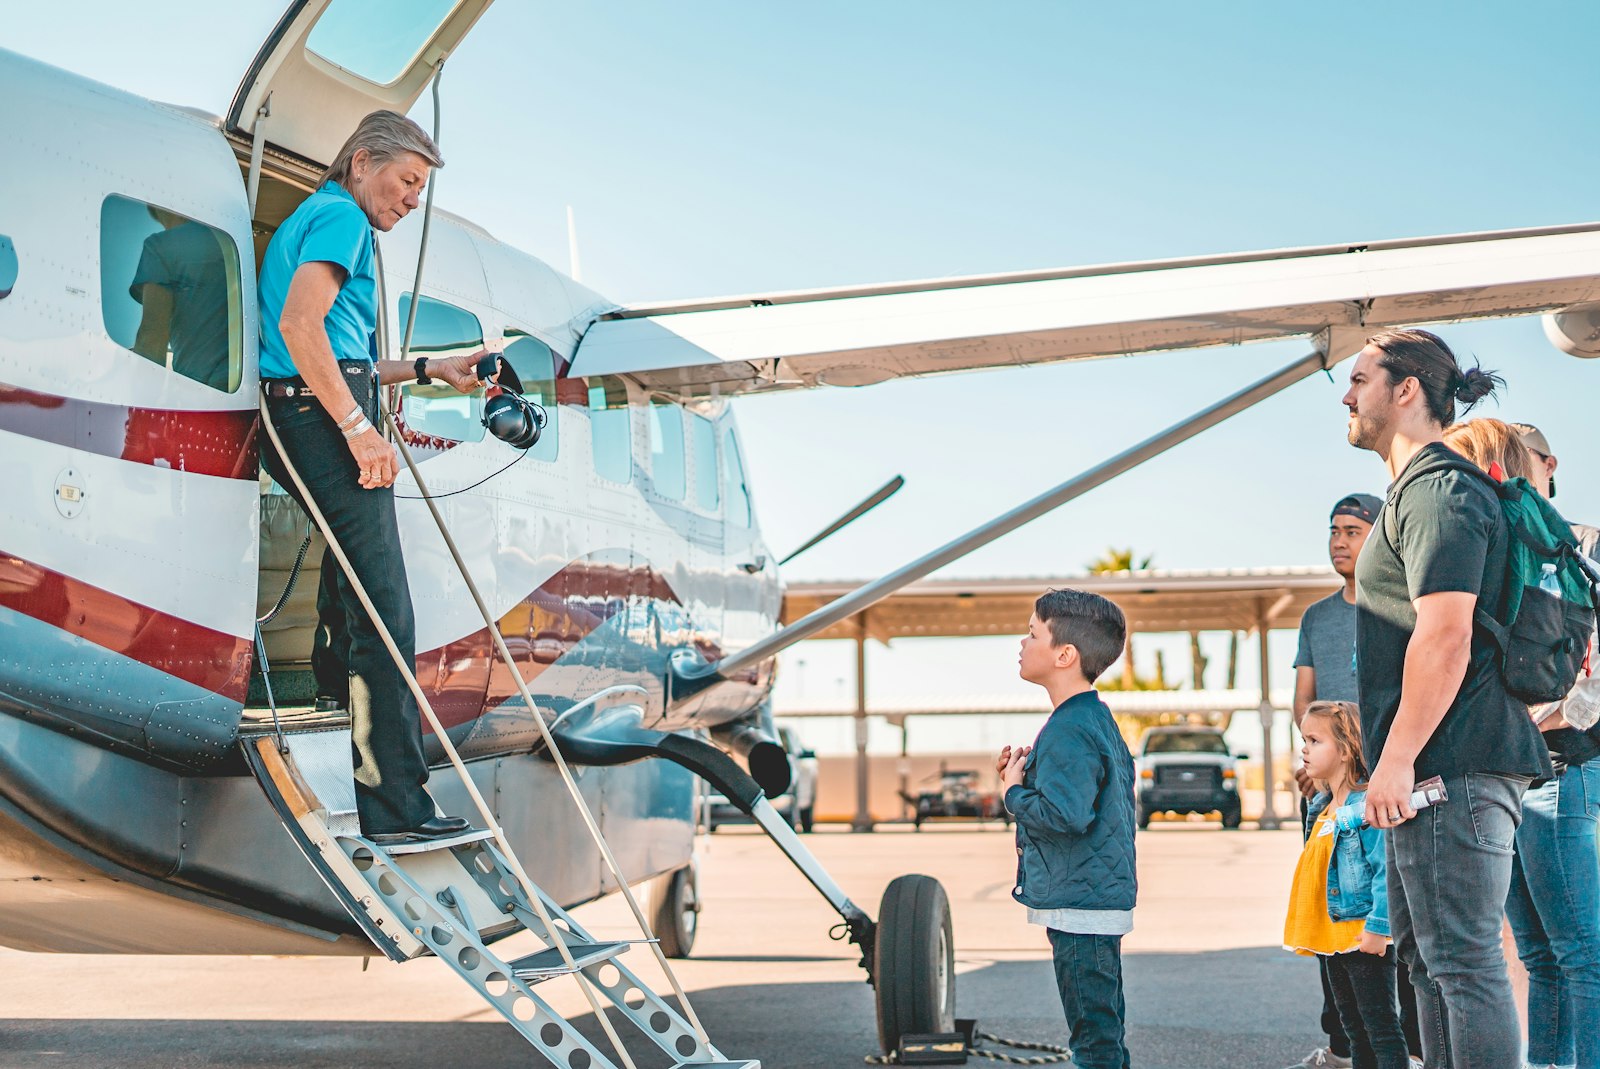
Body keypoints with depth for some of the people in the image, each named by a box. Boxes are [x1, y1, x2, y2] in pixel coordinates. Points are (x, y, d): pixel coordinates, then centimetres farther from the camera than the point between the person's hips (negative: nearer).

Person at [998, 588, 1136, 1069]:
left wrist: (1014, 793, -12)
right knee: (1103, 1030, 18)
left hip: (1079, 908, -11)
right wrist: (1026, 775, 8)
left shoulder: (1068, 732, -19)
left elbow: (1065, 814, -29)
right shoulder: (1098, 719, 13)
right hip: (1101, 898, 11)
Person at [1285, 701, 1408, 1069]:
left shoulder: (1368, 804, -16)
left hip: (1364, 936, -10)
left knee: (1381, 1028, -5)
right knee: (1354, 1029, 16)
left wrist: (1377, 928, -25)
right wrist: (1310, 933, 22)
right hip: (1331, 938, 10)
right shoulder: (1321, 808, 13)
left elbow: (1387, 870, -22)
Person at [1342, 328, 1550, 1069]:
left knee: (1463, 958, -10)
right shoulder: (1420, 491, 21)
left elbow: (1445, 634, -22)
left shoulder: (1437, 492, -12)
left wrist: (1398, 758, -22)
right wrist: (1396, 760, 24)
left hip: (1452, 765, -11)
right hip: (1437, 771, 11)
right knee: (1426, 951, 16)